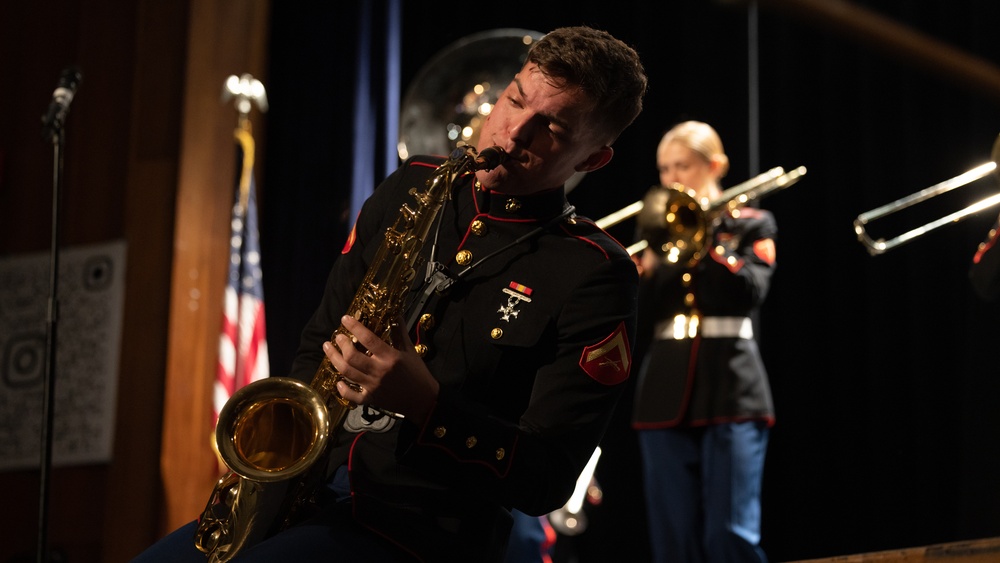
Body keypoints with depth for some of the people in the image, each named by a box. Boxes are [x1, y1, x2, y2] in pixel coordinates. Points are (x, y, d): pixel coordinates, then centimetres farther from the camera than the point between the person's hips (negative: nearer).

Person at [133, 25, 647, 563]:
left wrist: (424, 404, -26)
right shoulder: (413, 186, 8)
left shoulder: (594, 275, -10)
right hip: (314, 485, 6)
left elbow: (547, 479, -13)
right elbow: (322, 339, 16)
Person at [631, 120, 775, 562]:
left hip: (730, 388, -3)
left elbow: (750, 293, -9)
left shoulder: (749, 225, 8)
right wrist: (648, 266, -8)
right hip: (666, 392, 4)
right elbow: (639, 319, 7)